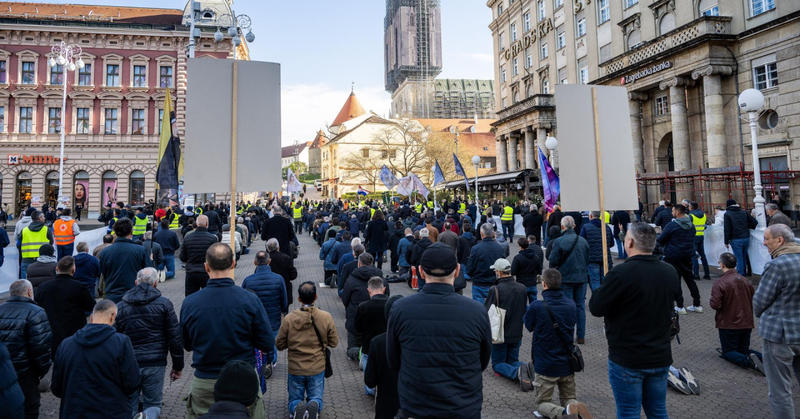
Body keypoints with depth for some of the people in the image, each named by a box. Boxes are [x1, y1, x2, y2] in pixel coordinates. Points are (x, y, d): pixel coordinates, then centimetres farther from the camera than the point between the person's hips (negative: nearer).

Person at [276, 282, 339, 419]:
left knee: (294, 401, 18)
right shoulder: (326, 317, -13)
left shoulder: (289, 319, -14)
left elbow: (279, 345, -4)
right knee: (316, 398, 18)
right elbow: (334, 343, -3)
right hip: (317, 369, 0)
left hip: (295, 369, 0)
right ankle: (314, 406, -17)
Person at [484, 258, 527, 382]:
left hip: (500, 335, -5)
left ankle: (516, 372, -19)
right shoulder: (522, 288, -3)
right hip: (517, 334, 5)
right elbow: (524, 310, 9)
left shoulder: (495, 290, -21)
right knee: (513, 361, 21)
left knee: (498, 364, 11)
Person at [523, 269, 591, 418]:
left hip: (545, 366, -4)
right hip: (568, 364, 5)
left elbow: (529, 326, -3)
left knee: (541, 403, 11)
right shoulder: (571, 304, -5)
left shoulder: (536, 307, -21)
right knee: (569, 398, 24)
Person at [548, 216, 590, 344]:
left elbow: (553, 261, -12)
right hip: (581, 278, 4)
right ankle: (581, 336, 17)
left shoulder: (558, 241, -14)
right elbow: (588, 260, 10)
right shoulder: (583, 241, 2)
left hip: (565, 278, -4)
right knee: (580, 306, 11)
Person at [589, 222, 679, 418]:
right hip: (660, 357, 6)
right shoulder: (670, 272, 1)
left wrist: (603, 290, 4)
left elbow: (596, 308, -16)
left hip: (627, 360, -6)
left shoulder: (621, 273, -22)